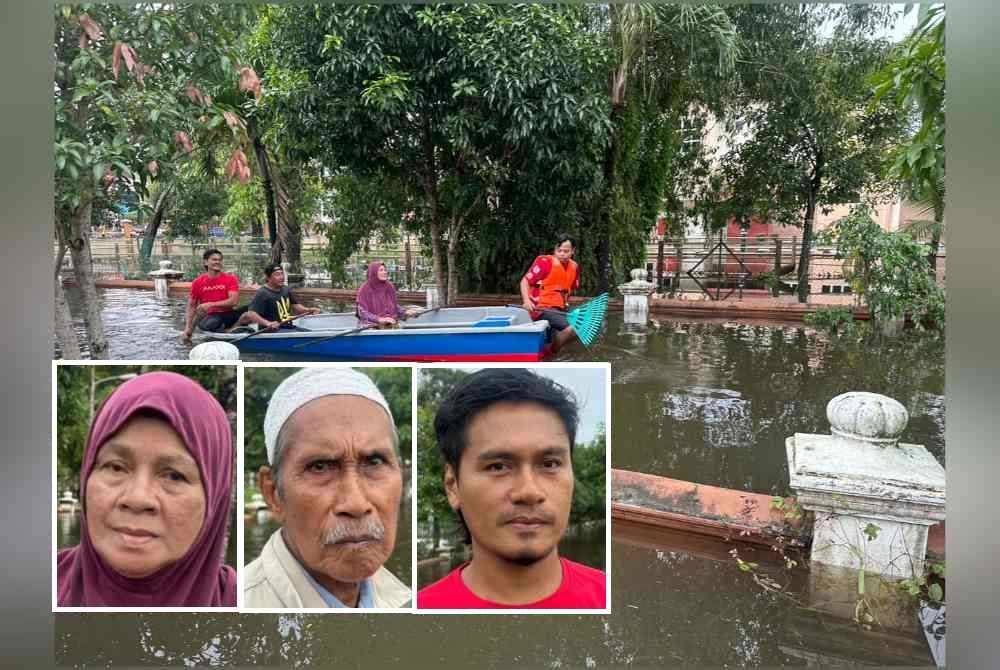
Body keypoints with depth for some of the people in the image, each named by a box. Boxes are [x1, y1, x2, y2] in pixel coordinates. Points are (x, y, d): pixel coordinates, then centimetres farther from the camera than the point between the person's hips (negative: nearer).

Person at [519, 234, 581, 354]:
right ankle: (550, 353, -7)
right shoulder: (544, 262, -10)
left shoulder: (574, 267, 9)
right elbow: (525, 281, -11)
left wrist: (565, 305, 13)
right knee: (572, 328, -26)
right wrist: (526, 300, -26)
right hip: (542, 308, -8)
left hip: (560, 309, 8)